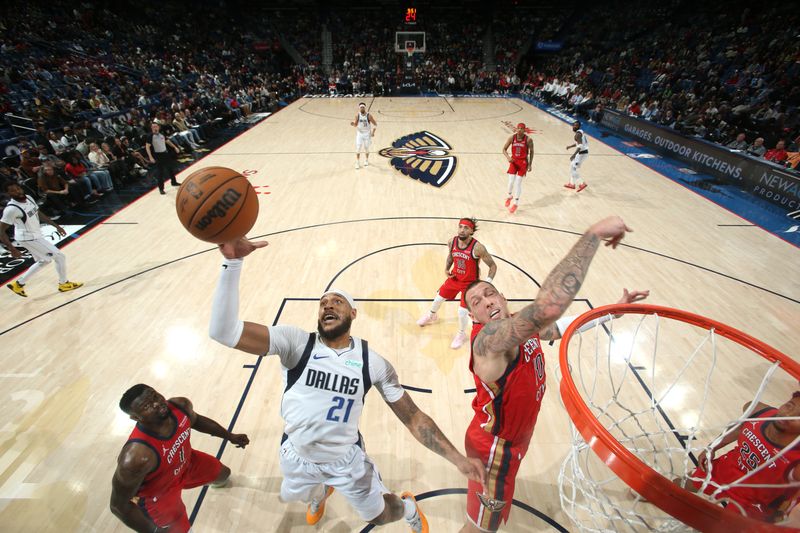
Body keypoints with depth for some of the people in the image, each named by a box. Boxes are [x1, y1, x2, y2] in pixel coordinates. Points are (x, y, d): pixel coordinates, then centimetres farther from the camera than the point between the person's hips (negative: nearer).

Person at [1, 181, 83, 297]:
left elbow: (39, 214, 15)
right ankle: (64, 284, 14)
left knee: (44, 260, 24)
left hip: (34, 235, 9)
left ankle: (18, 284, 34)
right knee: (60, 257, -3)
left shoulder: (28, 198, -1)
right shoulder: (11, 209, -26)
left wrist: (56, 226, 15)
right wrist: (12, 249, -26)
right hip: (28, 238, -9)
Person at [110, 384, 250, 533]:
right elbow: (119, 505, -26)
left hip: (185, 463, 5)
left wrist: (230, 436, 5)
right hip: (157, 495, -5)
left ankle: (218, 482, 63)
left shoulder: (181, 405, -27)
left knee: (223, 474, 25)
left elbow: (196, 420, -2)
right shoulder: (136, 456, -42)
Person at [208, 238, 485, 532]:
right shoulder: (295, 343, -24)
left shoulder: (373, 362, -20)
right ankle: (320, 493, 70)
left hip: (346, 459, -1)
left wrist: (458, 459, -19)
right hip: (297, 455, 2)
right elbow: (224, 331, -37)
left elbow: (413, 417, -13)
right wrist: (233, 262, -48)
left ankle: (410, 509, 56)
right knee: (291, 497, 33)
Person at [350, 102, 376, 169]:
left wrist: (373, 131, -17)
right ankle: (357, 163, 5)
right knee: (358, 148, -5)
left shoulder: (369, 115, -13)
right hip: (359, 133, 1)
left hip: (367, 133, -1)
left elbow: (375, 124, -6)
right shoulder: (357, 115, -7)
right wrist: (353, 124, -19)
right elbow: (356, 124, 4)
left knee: (366, 148, 11)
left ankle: (366, 160, 32)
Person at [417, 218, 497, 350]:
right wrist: (447, 269, -6)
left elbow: (493, 266, -19)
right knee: (438, 298, 19)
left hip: (470, 283, -5)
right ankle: (431, 316, 54)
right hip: (454, 278, 5)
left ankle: (462, 334, 26)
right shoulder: (452, 242, -13)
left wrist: (488, 282, -30)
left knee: (462, 311, -6)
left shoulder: (477, 248, -29)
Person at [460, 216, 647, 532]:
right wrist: (594, 233, -50)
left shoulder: (521, 327, -8)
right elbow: (548, 306, -56)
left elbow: (563, 325, 13)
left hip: (511, 438, 8)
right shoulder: (489, 337, -38)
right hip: (494, 447, -8)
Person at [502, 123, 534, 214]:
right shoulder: (512, 138, -8)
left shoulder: (528, 140, -13)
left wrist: (530, 164, 0)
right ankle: (509, 196, 31)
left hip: (523, 162, -2)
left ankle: (516, 203, 8)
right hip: (513, 161, 2)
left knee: (518, 182, -4)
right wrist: (508, 157, -20)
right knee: (511, 181, -1)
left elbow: (531, 152, 0)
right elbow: (504, 149, -2)